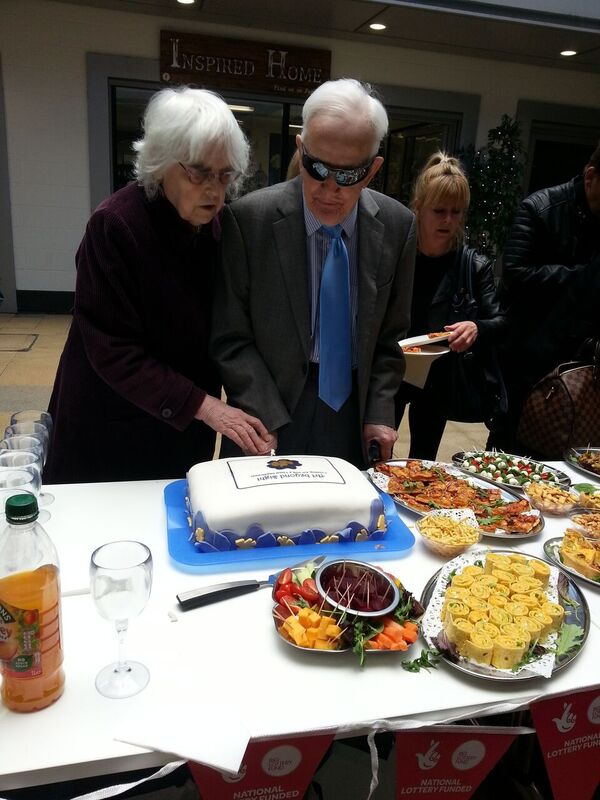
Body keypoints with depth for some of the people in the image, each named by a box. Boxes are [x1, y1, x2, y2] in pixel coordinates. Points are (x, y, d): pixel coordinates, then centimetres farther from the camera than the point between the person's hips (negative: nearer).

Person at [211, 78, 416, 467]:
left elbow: (390, 334, 5)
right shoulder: (249, 218, -14)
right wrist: (269, 423, -16)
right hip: (271, 410, -2)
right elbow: (232, 339, -10)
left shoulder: (397, 226, -4)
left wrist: (379, 414, -2)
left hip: (353, 409, 3)